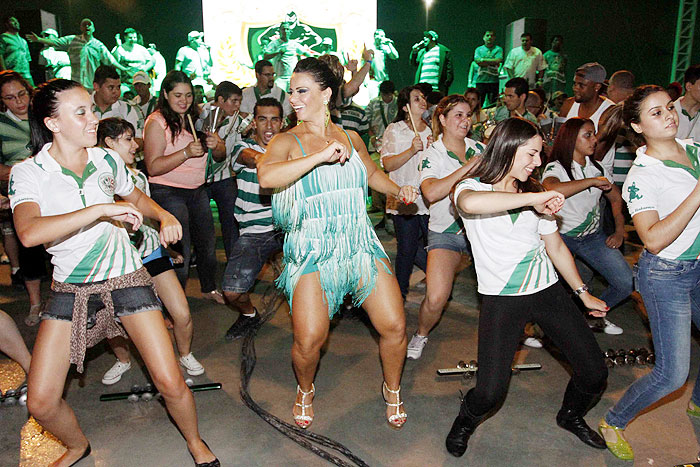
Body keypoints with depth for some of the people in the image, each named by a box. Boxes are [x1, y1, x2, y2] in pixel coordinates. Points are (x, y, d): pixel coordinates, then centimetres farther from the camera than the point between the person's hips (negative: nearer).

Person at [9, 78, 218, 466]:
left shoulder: (106, 160, 1)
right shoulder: (28, 173, -9)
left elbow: (136, 197, 22)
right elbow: (29, 232, -29)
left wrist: (165, 216, 2)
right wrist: (102, 209, -32)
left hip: (126, 277, 1)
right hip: (70, 288, 0)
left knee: (170, 383, -6)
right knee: (40, 402, -2)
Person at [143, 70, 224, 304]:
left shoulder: (196, 118, 9)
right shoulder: (156, 122, -10)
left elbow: (222, 152, 10)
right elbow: (153, 167, -18)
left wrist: (216, 144, -13)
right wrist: (186, 153, -28)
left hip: (197, 190, 6)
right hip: (168, 192, -6)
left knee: (207, 243, 11)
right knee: (181, 251, -7)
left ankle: (209, 288, 34)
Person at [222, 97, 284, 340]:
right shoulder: (244, 147, 4)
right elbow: (250, 157, -21)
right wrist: (261, 158, -46)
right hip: (254, 231, -1)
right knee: (232, 292, -13)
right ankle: (249, 314, 25)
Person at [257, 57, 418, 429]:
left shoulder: (350, 138, 10)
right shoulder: (286, 141, -2)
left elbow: (371, 173, 29)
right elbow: (266, 176, -24)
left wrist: (399, 190, 12)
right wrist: (321, 156, -27)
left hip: (360, 245, 4)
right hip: (311, 250, -3)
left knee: (394, 326, 1)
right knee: (309, 339, -11)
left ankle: (392, 389, 32)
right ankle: (305, 391, 25)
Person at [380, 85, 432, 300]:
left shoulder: (432, 130, 10)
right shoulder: (394, 130, 1)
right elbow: (387, 164, -9)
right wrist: (412, 150, -20)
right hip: (403, 199, -3)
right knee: (407, 249, 2)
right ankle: (401, 293, 22)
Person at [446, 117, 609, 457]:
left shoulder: (534, 193, 10)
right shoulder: (472, 186, -7)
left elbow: (556, 247, 18)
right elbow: (470, 203, -35)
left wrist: (583, 293, 21)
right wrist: (534, 199, -31)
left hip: (548, 290, 5)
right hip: (501, 299, -5)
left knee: (594, 373, 5)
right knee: (490, 393, -12)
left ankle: (571, 416, 38)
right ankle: (466, 421, 24)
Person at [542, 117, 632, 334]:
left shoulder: (597, 168, 9)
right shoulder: (556, 168, -11)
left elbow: (617, 199, 20)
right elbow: (551, 190, -36)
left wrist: (620, 231, 9)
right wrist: (592, 181, -28)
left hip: (594, 236, 6)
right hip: (562, 238, -5)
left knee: (627, 284, -3)